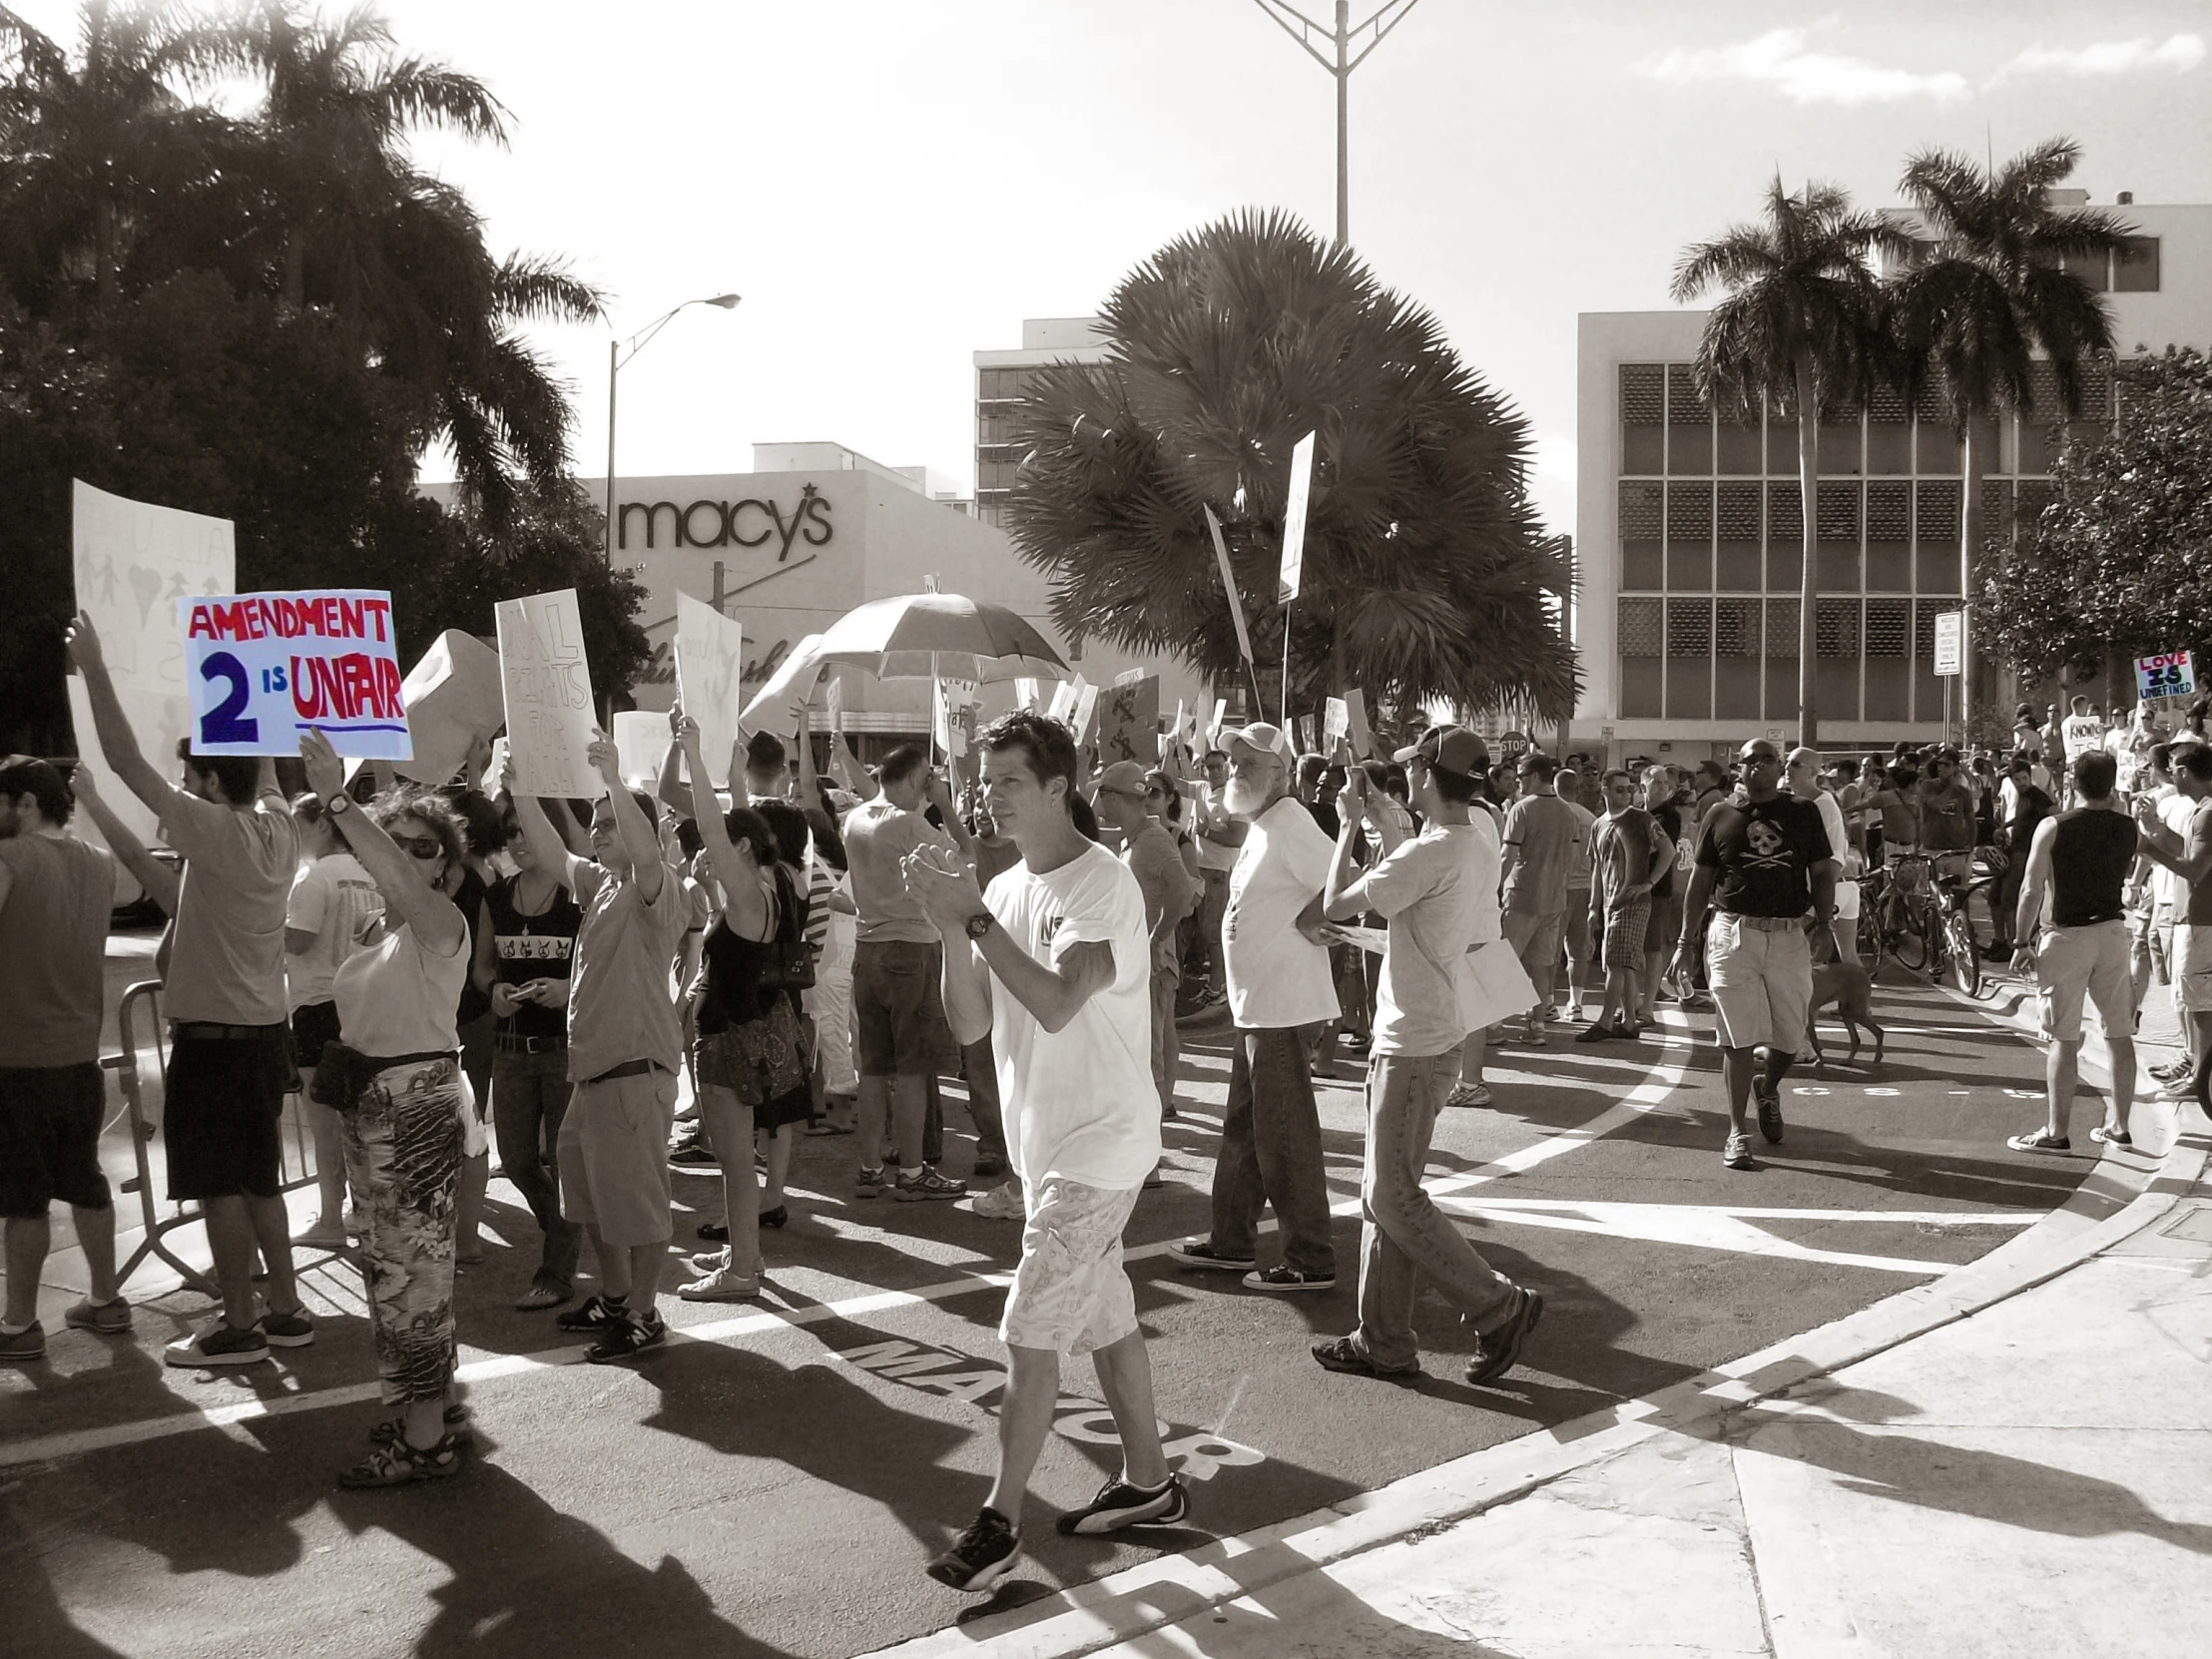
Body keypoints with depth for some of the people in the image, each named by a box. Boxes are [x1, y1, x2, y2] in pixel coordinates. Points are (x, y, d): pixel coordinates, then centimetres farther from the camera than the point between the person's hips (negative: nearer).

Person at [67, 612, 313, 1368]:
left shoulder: (220, 832, -17)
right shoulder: (278, 830, 3)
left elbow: (128, 762, -18)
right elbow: (259, 759, 21)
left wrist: (93, 668, -13)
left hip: (215, 1040, -8)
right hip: (266, 1030, 8)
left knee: (221, 1187, 0)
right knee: (258, 1179, 17)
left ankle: (239, 1327, 5)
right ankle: (284, 1308, 22)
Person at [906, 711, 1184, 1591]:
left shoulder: (1102, 884, -16)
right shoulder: (1005, 890, 7)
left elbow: (1055, 1005, -28)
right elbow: (970, 1026, 1)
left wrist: (975, 916, -26)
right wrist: (951, 928, -13)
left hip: (1098, 1145, -8)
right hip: (1044, 1143, 8)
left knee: (1029, 1334, -7)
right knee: (1104, 1319, 17)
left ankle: (1000, 1519, 2)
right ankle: (1149, 1484, 30)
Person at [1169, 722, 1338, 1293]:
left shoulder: (1289, 822, -17)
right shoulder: (1259, 827, 13)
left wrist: (1308, 921, -15)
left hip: (1279, 1004, -10)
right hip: (1254, 1004, 10)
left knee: (1284, 1137, -3)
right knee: (1242, 1128, 18)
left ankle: (1311, 1261, 4)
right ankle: (1232, 1242, 30)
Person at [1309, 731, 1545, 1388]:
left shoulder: (1430, 854, -22)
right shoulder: (1479, 843, 7)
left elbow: (1336, 904, -15)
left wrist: (1350, 827, -2)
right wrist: (1376, 819, 23)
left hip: (1413, 1049, -10)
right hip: (1421, 1038, 10)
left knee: (1392, 1198, -2)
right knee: (1383, 1193, 13)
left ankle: (1499, 1308, 5)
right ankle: (1383, 1343, 19)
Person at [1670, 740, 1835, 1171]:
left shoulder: (1804, 815, 11)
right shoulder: (1721, 818, 9)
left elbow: (1823, 874, 9)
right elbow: (1700, 881, 12)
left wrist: (1824, 921, -5)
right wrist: (1687, 941, 8)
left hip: (1789, 936, 1)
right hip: (1734, 934, -1)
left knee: (1790, 1037, 5)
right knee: (1740, 1037, -6)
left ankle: (1769, 1089, 37)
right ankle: (1737, 1132, 0)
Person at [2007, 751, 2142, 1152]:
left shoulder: (2053, 828, -12)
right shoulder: (2128, 828, 1)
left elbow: (2032, 890, -13)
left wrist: (2022, 941, -4)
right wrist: (2114, 805, 17)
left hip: (2066, 936, -4)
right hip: (2112, 932, 4)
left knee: (2063, 1039, -1)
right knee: (2119, 1034, 12)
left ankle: (2055, 1131, 2)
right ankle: (2118, 1125, 19)